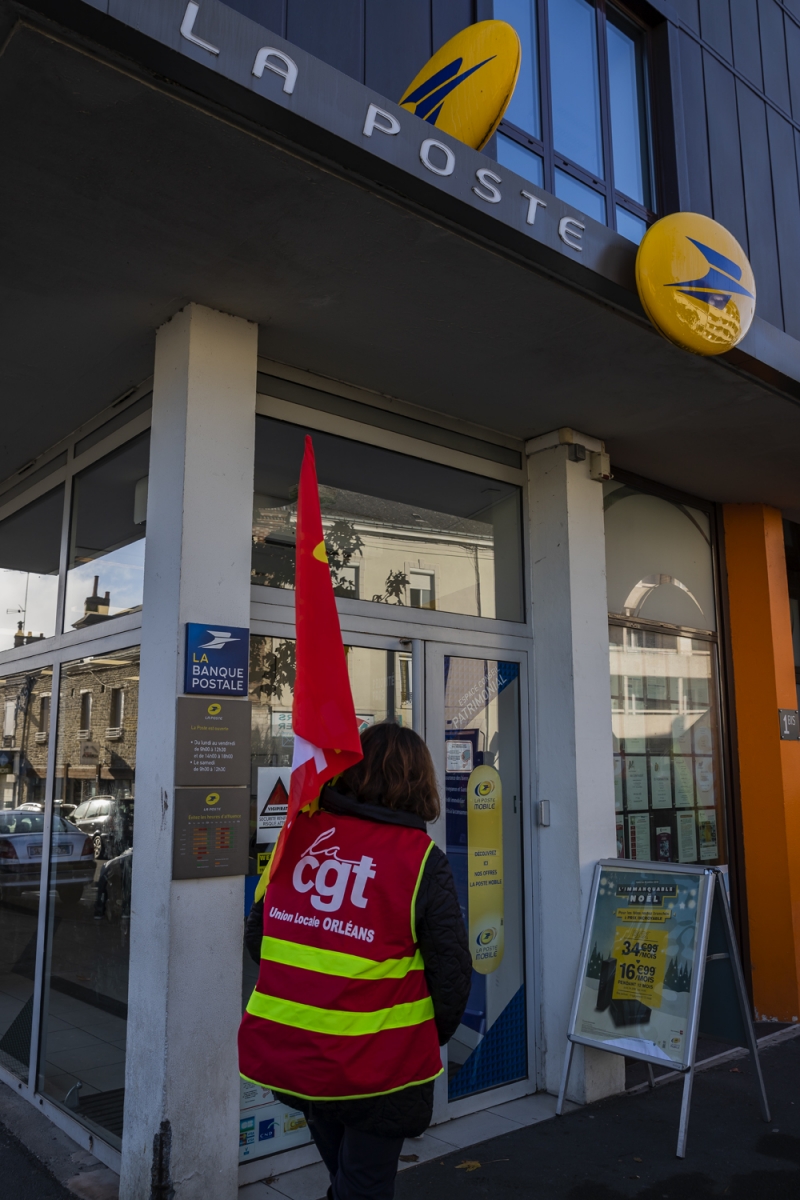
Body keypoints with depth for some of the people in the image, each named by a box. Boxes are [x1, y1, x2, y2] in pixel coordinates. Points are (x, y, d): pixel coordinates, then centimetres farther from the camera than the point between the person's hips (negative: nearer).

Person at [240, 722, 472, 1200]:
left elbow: (257, 937, 4)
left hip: (287, 1050, 4)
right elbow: (452, 972, -11)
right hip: (376, 1066, -4)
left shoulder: (300, 833, -4)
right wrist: (432, 1039, 9)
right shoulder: (421, 860, -14)